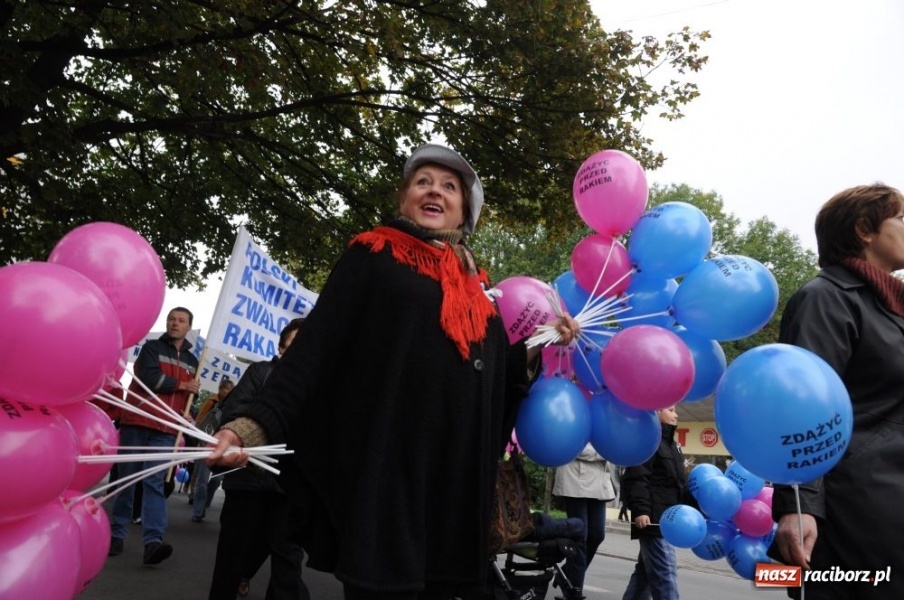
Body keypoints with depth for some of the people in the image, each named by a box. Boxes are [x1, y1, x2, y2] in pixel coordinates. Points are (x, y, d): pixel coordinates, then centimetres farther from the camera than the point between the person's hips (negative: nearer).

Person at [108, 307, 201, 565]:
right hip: (136, 423, -2)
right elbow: (148, 378, -14)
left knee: (155, 482, -7)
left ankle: (153, 540, -18)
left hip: (166, 430, 2)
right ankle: (116, 533, 16)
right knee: (126, 478, 4)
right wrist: (181, 385, -5)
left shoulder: (192, 361, 17)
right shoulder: (152, 347, 4)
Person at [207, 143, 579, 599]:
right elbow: (313, 349, -7)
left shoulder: (475, 285, 17)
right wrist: (258, 424, -18)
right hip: (382, 473, -5)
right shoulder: (372, 257, 3)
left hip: (457, 484, 5)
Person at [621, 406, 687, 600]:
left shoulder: (671, 445, 23)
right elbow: (635, 479, -17)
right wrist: (640, 510, -25)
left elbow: (680, 485, 25)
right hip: (654, 520, -10)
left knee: (645, 572, 14)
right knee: (665, 574, -11)